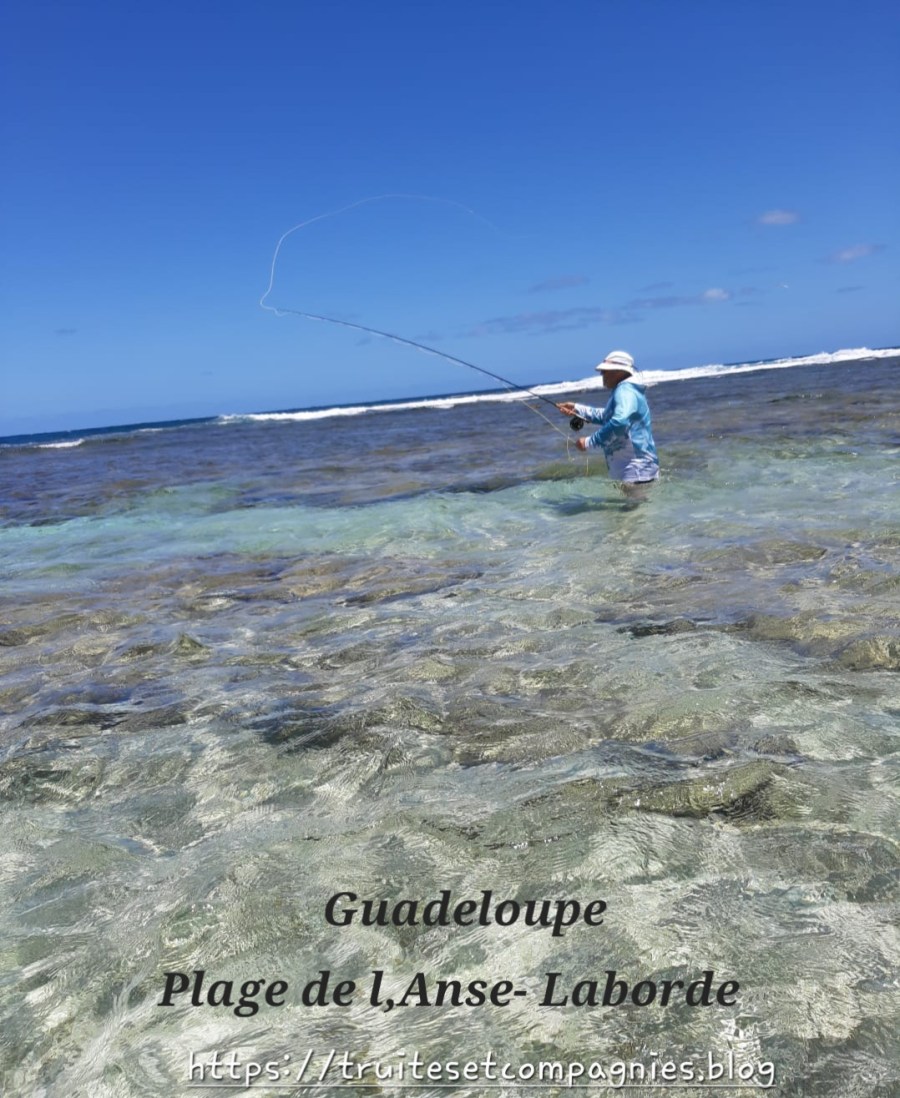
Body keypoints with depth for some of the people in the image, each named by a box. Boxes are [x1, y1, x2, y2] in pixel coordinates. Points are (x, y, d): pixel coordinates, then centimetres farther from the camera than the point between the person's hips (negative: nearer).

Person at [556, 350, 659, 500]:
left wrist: (590, 442, -28)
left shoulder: (625, 390, -18)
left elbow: (619, 422, -35)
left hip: (637, 470, -11)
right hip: (633, 468, 11)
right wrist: (577, 409, 25)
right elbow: (606, 416, 33)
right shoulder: (624, 390, 17)